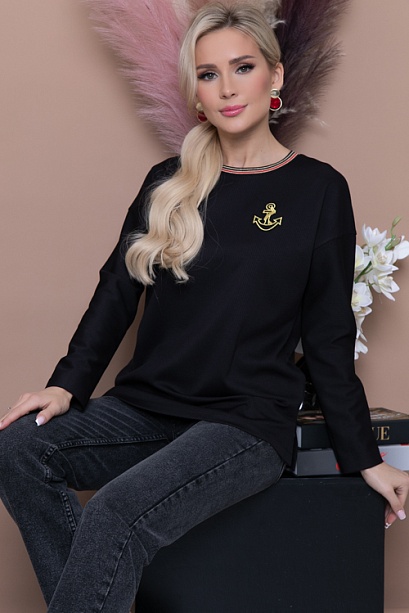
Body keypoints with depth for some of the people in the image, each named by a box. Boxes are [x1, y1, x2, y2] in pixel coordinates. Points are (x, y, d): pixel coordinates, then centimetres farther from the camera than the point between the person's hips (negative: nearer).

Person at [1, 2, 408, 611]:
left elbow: (328, 336, 4)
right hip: (144, 408, 4)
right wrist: (67, 384, -5)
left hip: (248, 423, -4)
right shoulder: (168, 184, 11)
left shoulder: (318, 190, 2)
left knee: (117, 514, -30)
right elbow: (117, 292, 11)